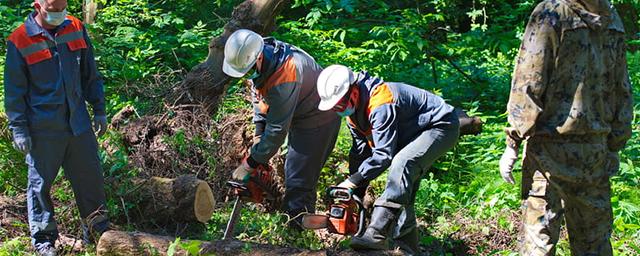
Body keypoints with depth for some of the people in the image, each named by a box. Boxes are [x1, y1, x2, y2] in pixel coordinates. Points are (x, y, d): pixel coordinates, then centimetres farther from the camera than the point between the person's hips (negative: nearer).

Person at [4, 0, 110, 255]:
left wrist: (99, 110, 13)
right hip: (43, 129, -4)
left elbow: (91, 75, 12)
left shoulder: (76, 29, 3)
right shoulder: (20, 42, -11)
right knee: (40, 182, 6)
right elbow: (14, 91, -6)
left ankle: (96, 227, 30)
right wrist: (18, 129, -6)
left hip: (78, 123, 4)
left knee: (90, 177, 13)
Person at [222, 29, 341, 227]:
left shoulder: (284, 74, -37)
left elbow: (278, 128, -32)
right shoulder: (258, 62, -10)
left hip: (317, 121, -9)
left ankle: (296, 231, -2)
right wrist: (259, 135, -3)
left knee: (298, 180, -9)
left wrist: (250, 164, -25)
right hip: (297, 117, 9)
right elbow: (259, 97, 7)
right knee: (295, 168, 19)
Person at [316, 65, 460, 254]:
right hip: (414, 134, 11)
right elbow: (360, 153, 5)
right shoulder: (354, 111, -1)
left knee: (401, 164, -32)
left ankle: (377, 233, -39)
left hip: (442, 126, -11)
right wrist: (355, 196, 2)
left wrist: (353, 181, -28)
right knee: (402, 190, 9)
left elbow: (383, 155, -33)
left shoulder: (380, 104, -32)